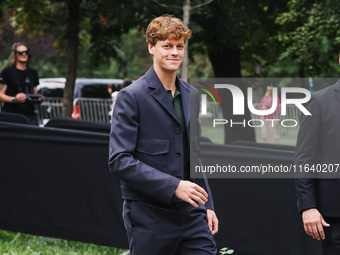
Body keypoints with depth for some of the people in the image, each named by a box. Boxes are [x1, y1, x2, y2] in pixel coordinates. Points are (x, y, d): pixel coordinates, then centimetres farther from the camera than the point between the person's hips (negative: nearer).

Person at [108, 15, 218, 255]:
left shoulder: (191, 95, 14)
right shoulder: (131, 97, -8)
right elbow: (119, 160, -16)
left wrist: (207, 205, 17)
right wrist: (173, 186, -21)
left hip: (191, 214, 6)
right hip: (149, 215, -6)